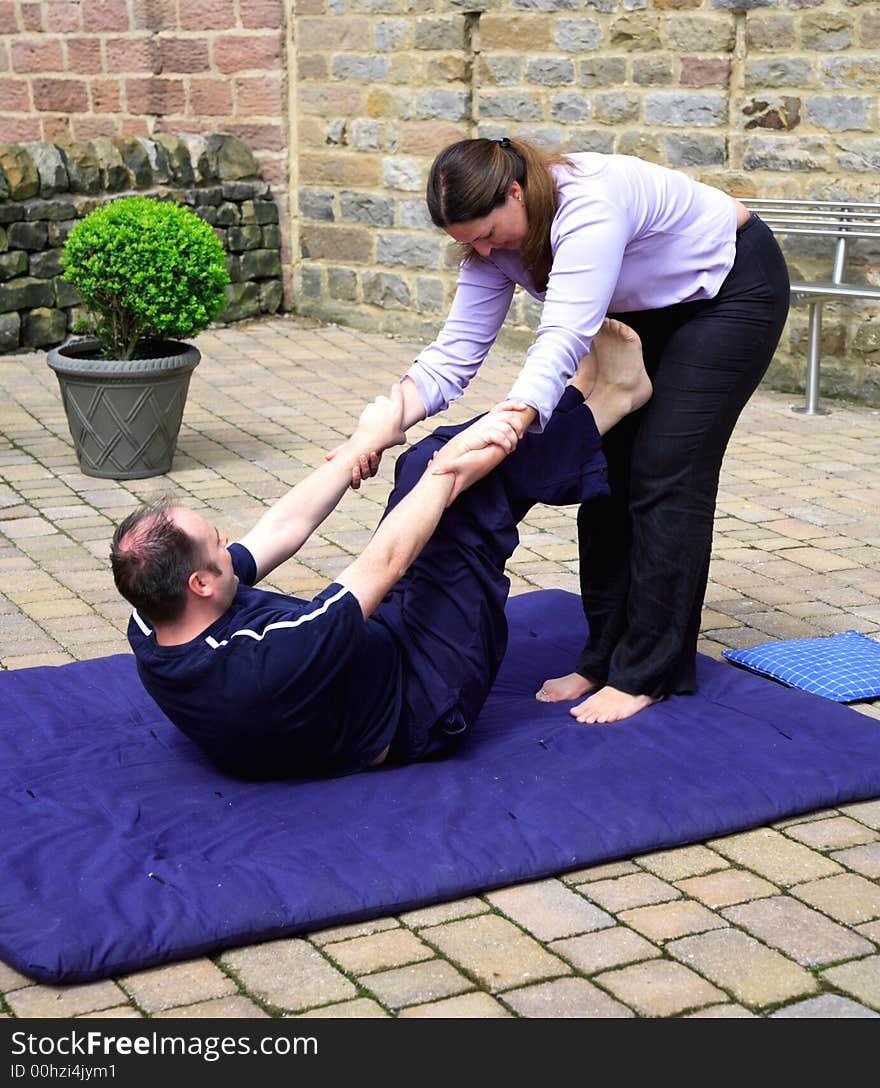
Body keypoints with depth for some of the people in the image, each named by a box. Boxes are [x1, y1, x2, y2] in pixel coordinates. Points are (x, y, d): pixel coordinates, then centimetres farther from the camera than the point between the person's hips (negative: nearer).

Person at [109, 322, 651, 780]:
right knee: (468, 496, -15)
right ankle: (606, 402, 8)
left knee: (428, 466, 2)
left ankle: (594, 405, 15)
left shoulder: (150, 634, -16)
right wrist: (450, 469, -14)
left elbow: (285, 529, -6)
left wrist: (365, 444, 2)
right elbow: (387, 561, -29)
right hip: (424, 705, -8)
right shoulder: (265, 666, -42)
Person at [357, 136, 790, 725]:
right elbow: (454, 353, -18)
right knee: (608, 466, 1)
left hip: (732, 289, -8)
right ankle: (604, 657, 10)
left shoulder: (589, 204, -38)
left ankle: (648, 672, -4)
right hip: (652, 309, 8)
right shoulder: (495, 242, -14)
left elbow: (562, 342, -49)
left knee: (665, 476, -12)